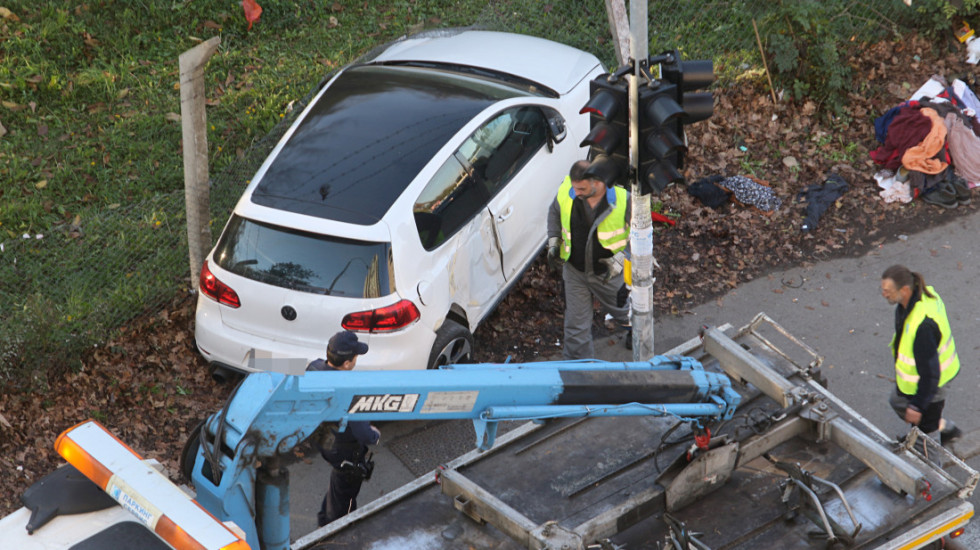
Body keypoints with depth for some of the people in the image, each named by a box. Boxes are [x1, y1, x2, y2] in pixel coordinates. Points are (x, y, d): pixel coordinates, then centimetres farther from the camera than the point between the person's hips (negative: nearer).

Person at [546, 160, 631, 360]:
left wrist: (620, 258, -21)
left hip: (608, 273, -1)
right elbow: (554, 212, 6)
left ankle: (634, 326, 62)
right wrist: (553, 242, -6)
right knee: (576, 322, 8)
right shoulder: (566, 192, -19)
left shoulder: (622, 197, -26)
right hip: (575, 270, 1)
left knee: (619, 309, 26)